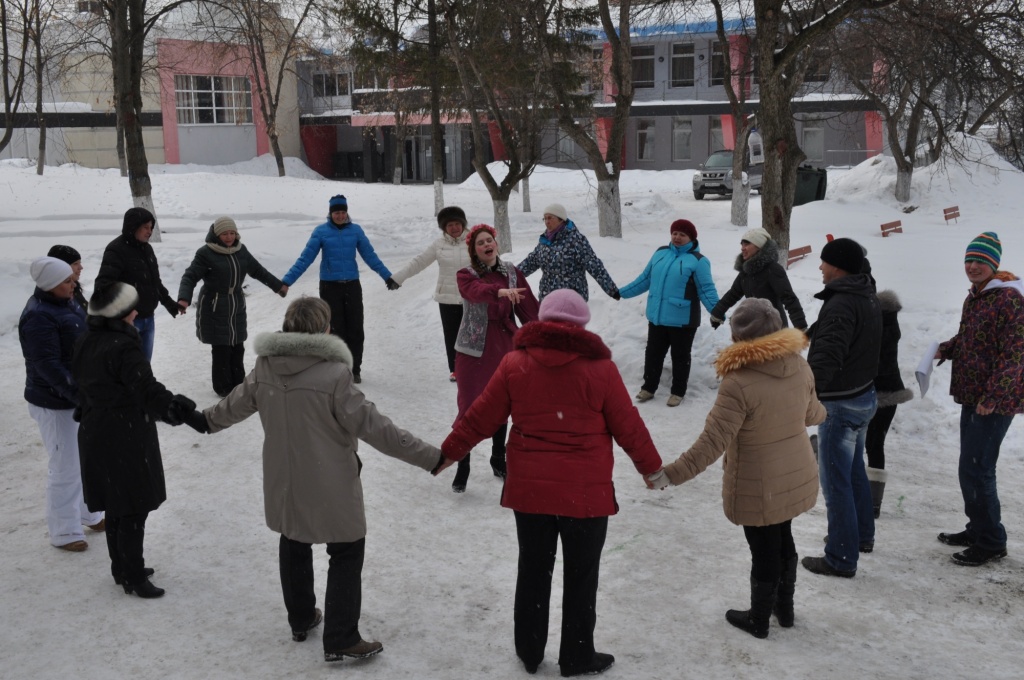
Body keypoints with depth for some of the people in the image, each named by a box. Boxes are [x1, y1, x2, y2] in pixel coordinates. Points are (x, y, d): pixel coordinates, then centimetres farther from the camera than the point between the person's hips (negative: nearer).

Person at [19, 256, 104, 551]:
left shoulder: (66, 303, 4)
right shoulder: (39, 317, -25)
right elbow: (49, 367, -29)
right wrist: (81, 396, -31)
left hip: (82, 394, 9)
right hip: (56, 403, -9)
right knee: (66, 468, 1)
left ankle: (89, 514, 39)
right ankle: (63, 533, 16)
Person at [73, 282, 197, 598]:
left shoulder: (86, 342, 5)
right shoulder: (123, 348, -24)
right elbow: (149, 390, -31)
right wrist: (178, 408, -34)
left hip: (95, 435, 9)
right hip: (127, 438, -9)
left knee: (116, 507, 21)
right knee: (134, 510, 3)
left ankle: (122, 569, 34)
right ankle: (133, 578, 13)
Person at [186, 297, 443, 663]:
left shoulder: (265, 367, -7)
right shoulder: (333, 374, -25)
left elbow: (237, 402, 11)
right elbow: (373, 425, -24)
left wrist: (206, 420, 33)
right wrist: (430, 456, -20)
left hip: (283, 481, 6)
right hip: (329, 487, -6)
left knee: (294, 545, 24)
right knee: (347, 553, 10)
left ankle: (300, 620, 41)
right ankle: (341, 641, 12)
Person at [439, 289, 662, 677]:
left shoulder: (515, 362, -4)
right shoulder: (600, 367, -9)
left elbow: (481, 418, 1)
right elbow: (628, 428, -3)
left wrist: (449, 452, 15)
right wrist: (652, 468, 13)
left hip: (528, 489, 3)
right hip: (585, 493, -2)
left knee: (533, 570, 17)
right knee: (580, 576, 12)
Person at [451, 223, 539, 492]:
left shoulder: (512, 273, 4)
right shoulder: (466, 275, -6)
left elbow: (529, 308, 3)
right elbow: (477, 292, -30)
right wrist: (501, 291, -49)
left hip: (505, 348, 3)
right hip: (473, 350, -3)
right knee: (469, 408, -3)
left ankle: (498, 460, 32)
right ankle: (462, 467, 8)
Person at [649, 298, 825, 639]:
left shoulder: (739, 383, -29)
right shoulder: (799, 366, -8)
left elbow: (712, 442, -29)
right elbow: (810, 413, 10)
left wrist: (672, 474, -23)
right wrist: (824, 412, 34)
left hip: (758, 489, -6)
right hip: (796, 478, 6)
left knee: (764, 552, 12)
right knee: (783, 541, 26)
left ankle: (758, 621, 33)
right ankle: (785, 607, 44)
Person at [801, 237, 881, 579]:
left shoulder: (841, 304, -25)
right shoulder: (868, 297, 7)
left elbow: (826, 357, -37)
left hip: (840, 404, -10)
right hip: (864, 395, 10)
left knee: (835, 481, -1)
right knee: (855, 470, 24)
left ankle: (841, 558, 6)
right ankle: (862, 535, 39)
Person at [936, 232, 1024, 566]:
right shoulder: (973, 298, 12)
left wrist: (993, 395, -26)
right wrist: (946, 349, 6)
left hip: (994, 401, -9)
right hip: (971, 397, 9)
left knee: (976, 470, -6)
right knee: (971, 468, 17)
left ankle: (991, 541, 6)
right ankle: (978, 528, 31)